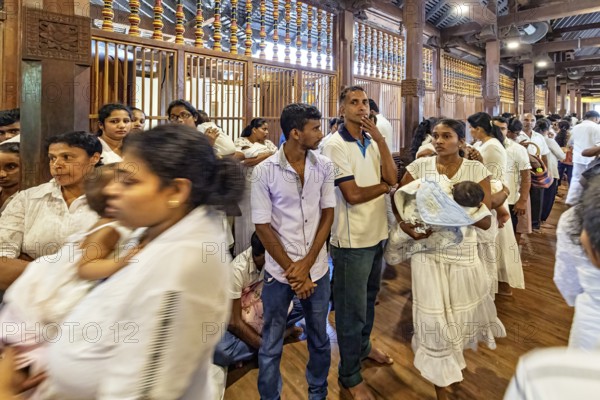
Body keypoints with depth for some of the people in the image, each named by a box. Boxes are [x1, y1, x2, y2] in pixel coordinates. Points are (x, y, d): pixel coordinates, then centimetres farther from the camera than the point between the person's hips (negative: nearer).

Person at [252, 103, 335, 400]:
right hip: (279, 271, -3)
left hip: (317, 269, 3)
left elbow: (327, 214, 0)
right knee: (271, 346, 13)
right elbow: (262, 226, -9)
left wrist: (306, 264, -8)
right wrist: (292, 270, -10)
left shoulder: (324, 166, -2)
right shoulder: (264, 171, -11)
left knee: (319, 340, 19)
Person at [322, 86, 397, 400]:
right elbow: (352, 194, -21)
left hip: (377, 233, 7)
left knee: (368, 298, 23)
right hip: (352, 239, -7)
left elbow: (392, 177, -5)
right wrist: (385, 186, -5)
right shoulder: (335, 145, -14)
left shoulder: (373, 141, 7)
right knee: (352, 307, 6)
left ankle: (363, 345, 48)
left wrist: (380, 139, -11)